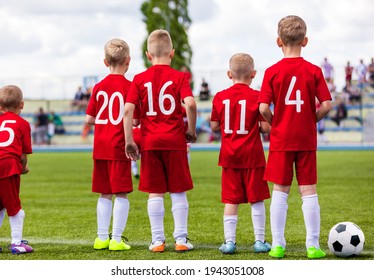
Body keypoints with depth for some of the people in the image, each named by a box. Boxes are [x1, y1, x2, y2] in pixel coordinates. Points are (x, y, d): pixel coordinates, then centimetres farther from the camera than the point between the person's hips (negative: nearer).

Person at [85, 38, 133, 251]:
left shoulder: (99, 87, 6)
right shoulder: (128, 86, -8)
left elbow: (89, 118, 7)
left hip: (100, 146, 5)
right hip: (119, 146, -5)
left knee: (105, 194, 13)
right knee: (121, 194, -1)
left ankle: (102, 237, 15)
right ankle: (116, 239, -4)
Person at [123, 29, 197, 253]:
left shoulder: (140, 79, 3)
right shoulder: (179, 77, -2)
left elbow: (128, 109, -7)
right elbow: (190, 103, -18)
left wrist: (129, 140, -3)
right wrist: (191, 130, -4)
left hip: (150, 142, 1)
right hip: (175, 141, -1)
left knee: (155, 193, 6)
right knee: (178, 192, 7)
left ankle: (158, 240, 7)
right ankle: (181, 239, 7)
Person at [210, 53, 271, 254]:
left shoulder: (219, 97, 1)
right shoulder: (257, 96, -8)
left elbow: (214, 126, 7)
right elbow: (266, 127, -10)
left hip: (229, 155, 3)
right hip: (252, 155, -3)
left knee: (231, 200, 6)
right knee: (256, 199, 5)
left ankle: (229, 240, 3)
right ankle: (259, 240, 7)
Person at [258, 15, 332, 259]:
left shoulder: (272, 72, -5)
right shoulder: (314, 71, -3)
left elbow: (263, 108, -11)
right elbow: (326, 104, -8)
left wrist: (274, 123, 7)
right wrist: (312, 119, 9)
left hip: (280, 139, 0)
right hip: (307, 139, 0)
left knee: (280, 191, 7)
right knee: (309, 190, 4)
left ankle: (277, 245, 7)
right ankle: (313, 245, 4)